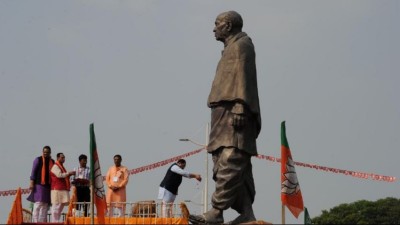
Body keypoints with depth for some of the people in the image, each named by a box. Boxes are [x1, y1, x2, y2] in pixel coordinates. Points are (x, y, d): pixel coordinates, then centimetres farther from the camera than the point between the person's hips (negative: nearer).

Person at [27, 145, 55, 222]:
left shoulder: (52, 162, 16)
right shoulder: (38, 160, 3)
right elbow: (33, 171, -2)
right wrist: (32, 182, -11)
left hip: (48, 185, 5)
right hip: (39, 184, -5)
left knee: (45, 204, 2)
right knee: (38, 203, -10)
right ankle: (35, 221, -10)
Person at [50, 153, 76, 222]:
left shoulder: (61, 166, 22)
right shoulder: (55, 166, -8)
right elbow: (59, 175, -21)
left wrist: (69, 174, 12)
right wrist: (69, 173, -17)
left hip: (63, 189, 10)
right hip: (57, 189, -10)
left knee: (62, 204, 8)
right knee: (56, 205, -9)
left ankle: (57, 220, 12)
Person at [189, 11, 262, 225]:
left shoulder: (241, 45, -2)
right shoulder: (232, 47, 27)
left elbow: (243, 78, -14)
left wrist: (239, 108, -23)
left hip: (233, 111, -10)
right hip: (225, 114, 10)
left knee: (229, 162, -17)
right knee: (237, 166, 5)